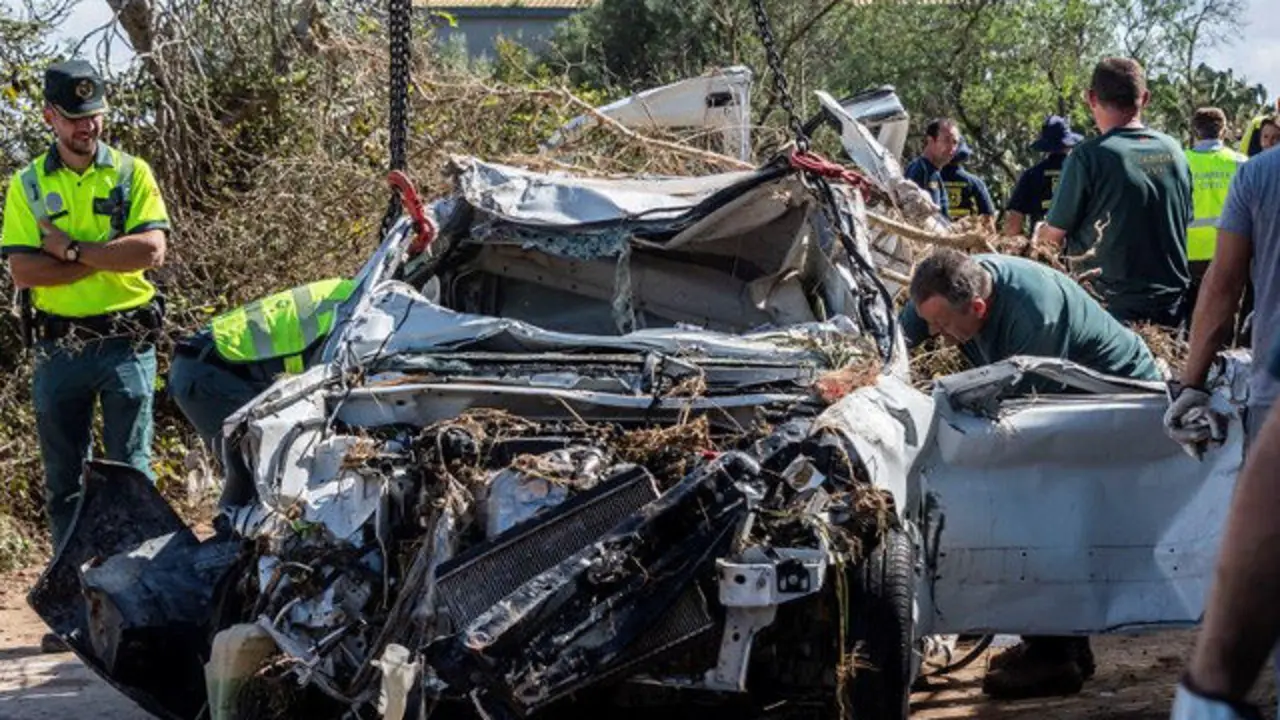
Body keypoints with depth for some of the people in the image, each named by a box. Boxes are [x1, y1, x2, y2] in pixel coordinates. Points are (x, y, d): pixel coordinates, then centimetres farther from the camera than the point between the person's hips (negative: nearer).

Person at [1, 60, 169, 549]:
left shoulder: (131, 173, 2)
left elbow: (151, 251, -11)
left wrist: (72, 249, -13)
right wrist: (112, 256, -12)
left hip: (126, 342, -2)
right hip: (59, 347, 2)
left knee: (130, 469, 2)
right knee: (63, 476, 8)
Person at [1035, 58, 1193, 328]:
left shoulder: (1089, 156, -14)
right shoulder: (1174, 151, 3)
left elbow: (1053, 236, -6)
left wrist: (1040, 232, 16)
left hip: (1114, 307, -5)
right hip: (1172, 307, 5)